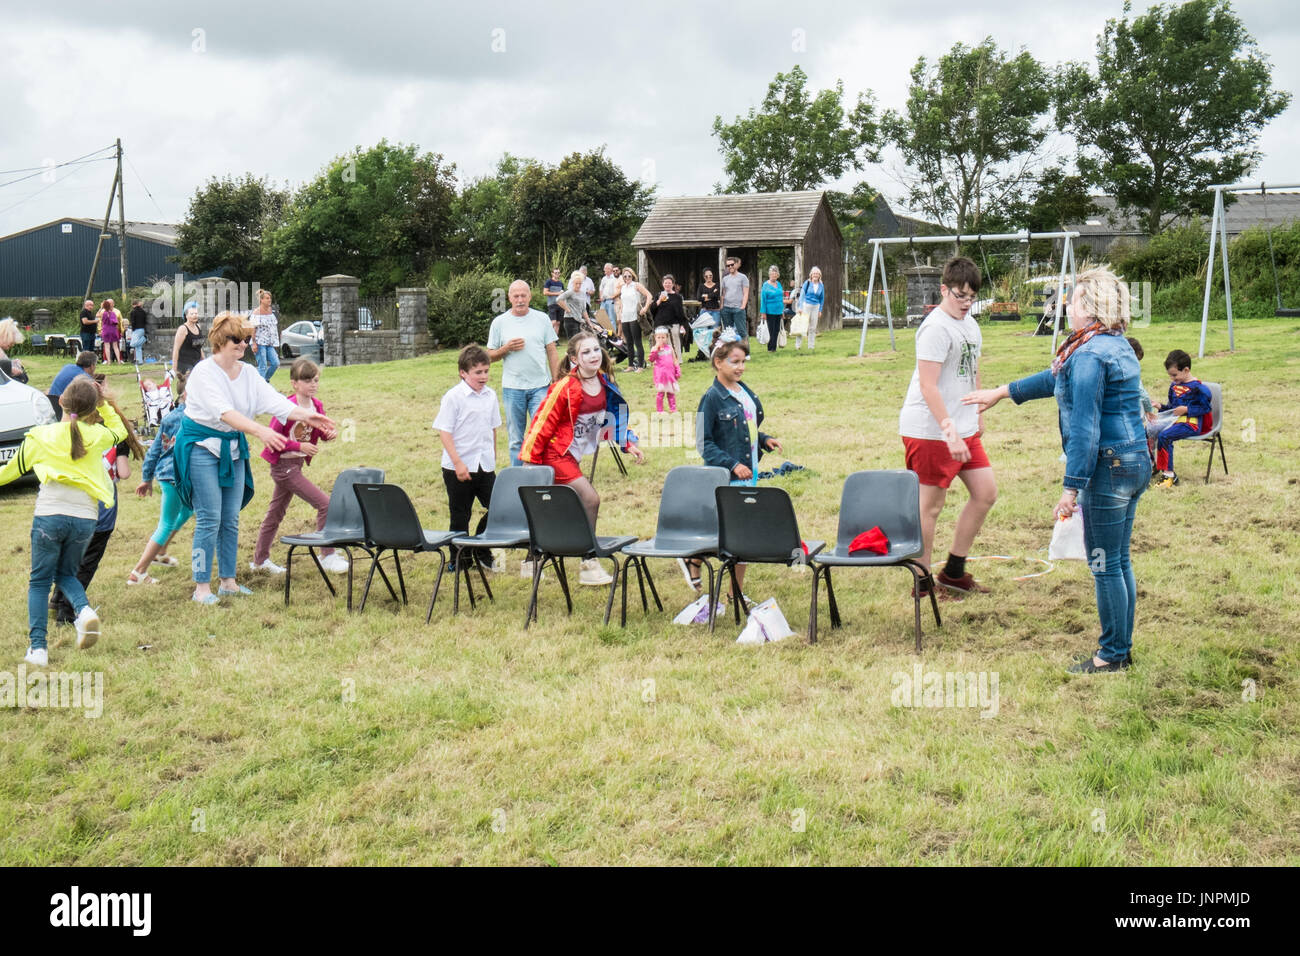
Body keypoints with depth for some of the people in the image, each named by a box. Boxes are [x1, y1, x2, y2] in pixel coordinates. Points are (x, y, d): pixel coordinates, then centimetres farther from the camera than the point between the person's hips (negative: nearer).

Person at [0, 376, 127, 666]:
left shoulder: (40, 436, 4)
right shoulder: (96, 435, 5)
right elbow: (119, 430, 30)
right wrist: (103, 403, 25)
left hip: (49, 515, -2)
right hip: (85, 517, 2)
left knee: (39, 581, 8)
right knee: (66, 574, 21)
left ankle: (37, 647, 1)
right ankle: (85, 610, -9)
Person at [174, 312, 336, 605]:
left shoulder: (248, 373, 4)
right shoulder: (204, 372, -16)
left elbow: (275, 401, -5)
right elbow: (225, 412, -30)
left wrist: (307, 415, -21)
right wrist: (261, 431, -42)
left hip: (234, 448, 6)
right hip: (202, 447, -6)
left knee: (231, 519, 9)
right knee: (209, 519, -8)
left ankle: (228, 581, 18)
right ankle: (201, 586, -1)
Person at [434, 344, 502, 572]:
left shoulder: (490, 395, 6)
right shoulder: (454, 397, -11)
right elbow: (444, 431, -13)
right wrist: (458, 463, -17)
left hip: (485, 466, 5)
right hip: (458, 467, -5)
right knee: (460, 515, 5)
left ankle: (482, 552, 22)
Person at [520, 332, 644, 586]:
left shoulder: (605, 384, 0)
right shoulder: (565, 388, -21)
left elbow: (614, 415, 16)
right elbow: (543, 422, -16)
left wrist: (628, 444, 10)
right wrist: (530, 459, -14)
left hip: (574, 456, 8)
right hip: (555, 453, -8)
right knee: (590, 499, -17)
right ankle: (589, 566, -7)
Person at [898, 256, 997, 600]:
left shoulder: (970, 325, 13)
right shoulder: (936, 328, -16)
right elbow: (928, 385, -22)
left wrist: (978, 416, 25)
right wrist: (950, 431, -27)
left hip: (963, 429, 9)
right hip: (930, 430, -9)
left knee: (986, 493, 10)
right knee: (931, 505, -1)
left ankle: (954, 571, 21)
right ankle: (923, 581, 12)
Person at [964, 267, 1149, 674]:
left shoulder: (1089, 354, -18)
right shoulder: (1117, 345, 15)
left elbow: (1085, 427, -22)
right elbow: (1059, 378, 28)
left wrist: (1072, 488, -21)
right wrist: (1002, 392, 36)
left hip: (1108, 467, -10)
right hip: (1135, 460, 10)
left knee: (1105, 565, 1)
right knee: (1119, 562, 17)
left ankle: (1112, 654, 11)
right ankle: (1121, 648, 26)